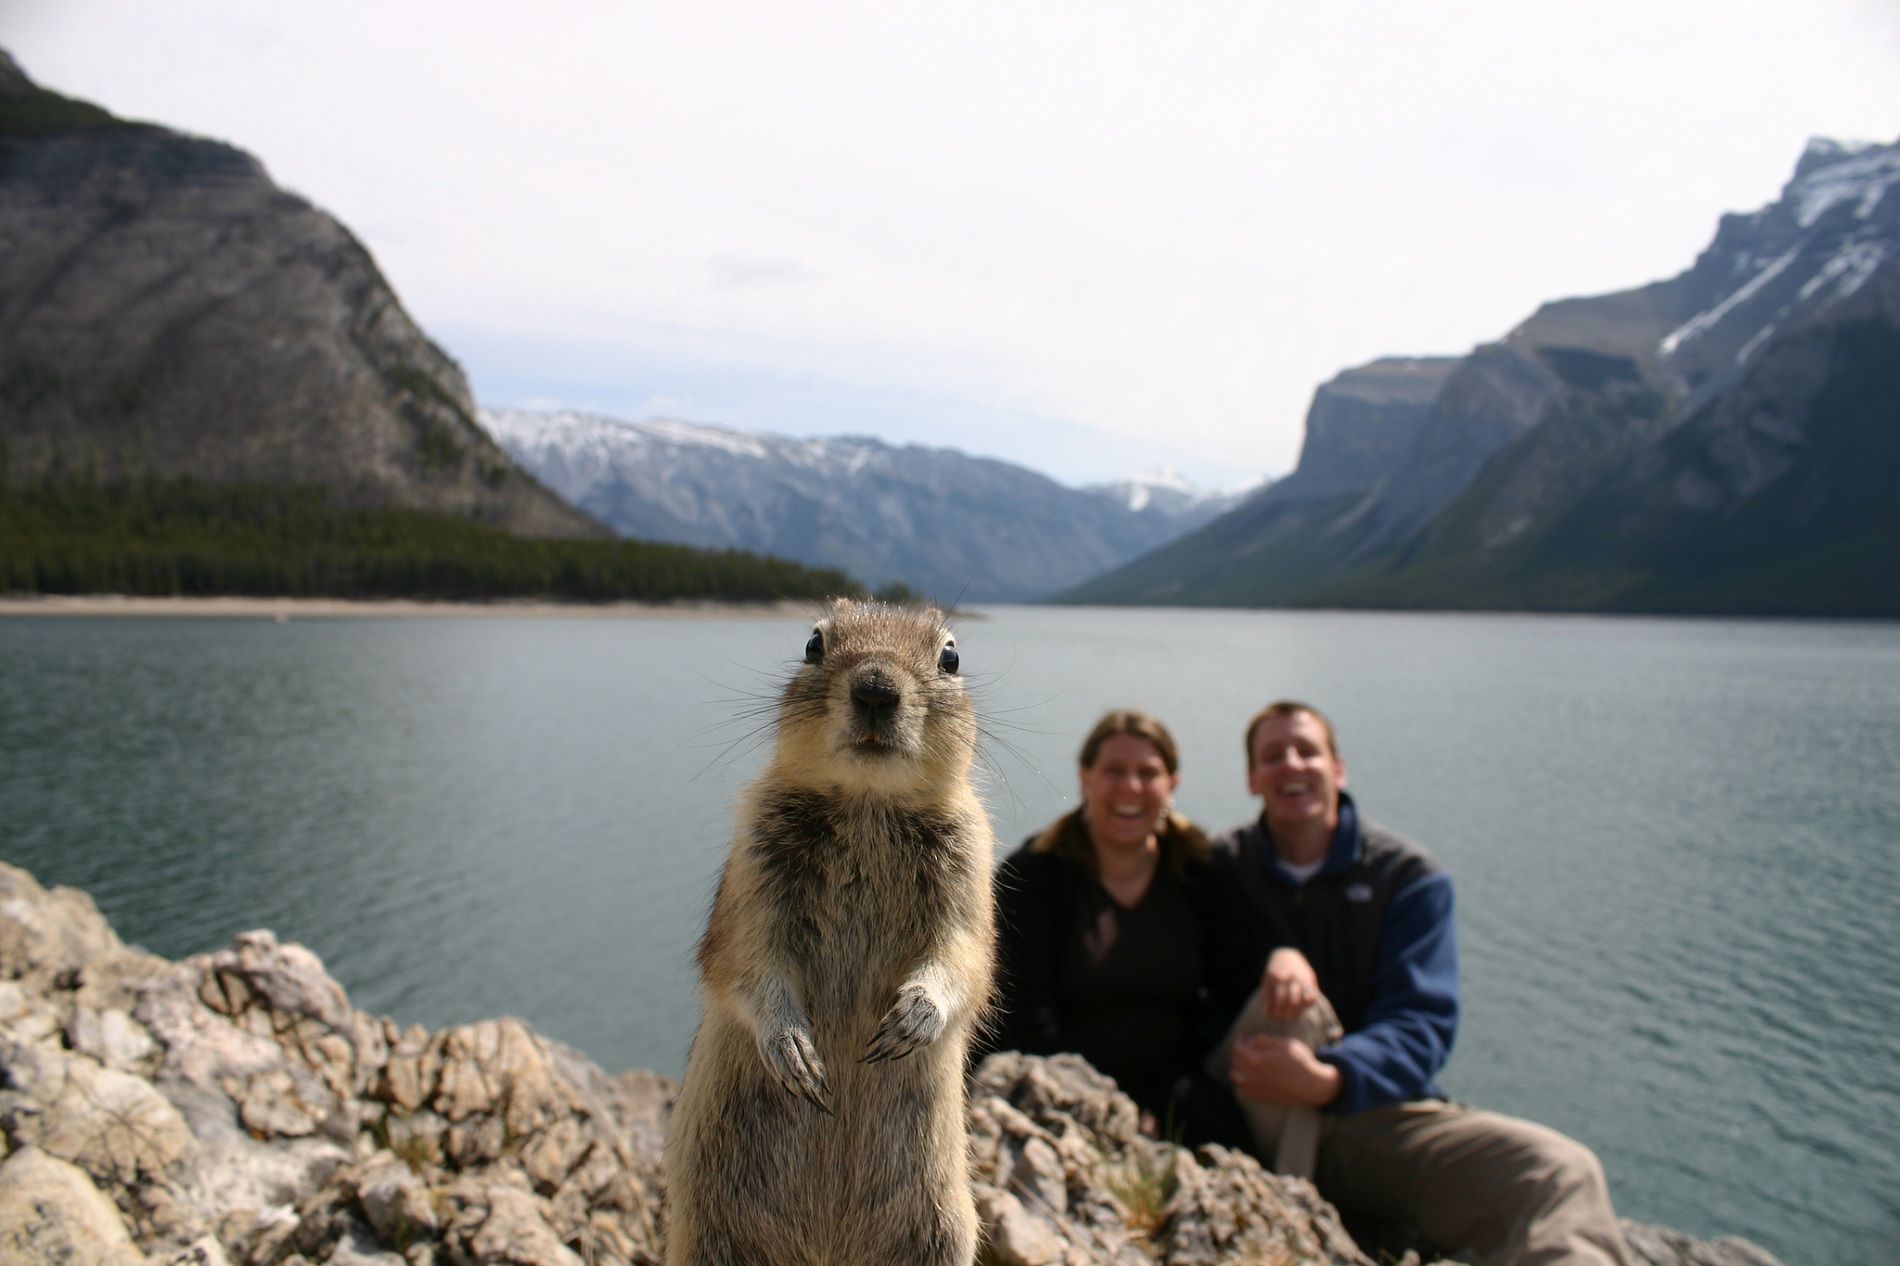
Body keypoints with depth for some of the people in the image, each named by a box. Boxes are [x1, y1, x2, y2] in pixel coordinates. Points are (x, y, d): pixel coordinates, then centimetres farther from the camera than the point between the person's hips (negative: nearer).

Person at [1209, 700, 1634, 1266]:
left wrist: (1327, 1081, -33)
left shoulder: (1409, 877, 0)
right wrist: (1274, 960, -22)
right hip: (1257, 1118, 0)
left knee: (1563, 1172, -27)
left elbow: (1422, 1026, -11)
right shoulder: (1221, 868, 3)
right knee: (1291, 1003, -34)